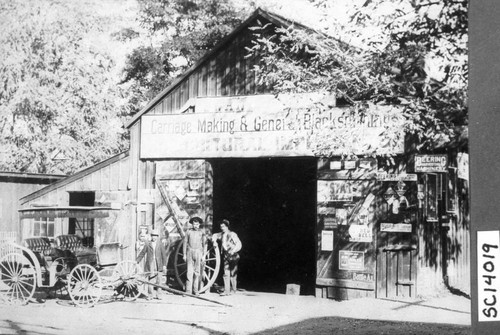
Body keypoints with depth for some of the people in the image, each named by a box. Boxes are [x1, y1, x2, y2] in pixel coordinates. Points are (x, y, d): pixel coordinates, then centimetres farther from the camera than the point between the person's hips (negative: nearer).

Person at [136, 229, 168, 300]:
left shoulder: (160, 244, 6)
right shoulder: (147, 244, 5)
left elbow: (164, 255, 5)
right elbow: (142, 253, 10)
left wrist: (164, 265, 0)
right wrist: (136, 261, 8)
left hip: (159, 264, 1)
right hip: (150, 264, -1)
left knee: (158, 280, 2)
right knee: (151, 279, -5)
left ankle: (157, 294, 12)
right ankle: (150, 295, 2)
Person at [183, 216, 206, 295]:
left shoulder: (202, 233, 4)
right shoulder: (188, 232, 4)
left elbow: (204, 245, 7)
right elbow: (185, 243, 7)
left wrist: (203, 255, 1)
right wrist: (184, 254, 3)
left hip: (198, 252, 0)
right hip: (190, 252, 0)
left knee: (197, 272, 2)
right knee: (189, 271, -5)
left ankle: (196, 290, 8)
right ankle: (188, 290, -5)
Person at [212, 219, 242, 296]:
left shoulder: (232, 234, -10)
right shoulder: (222, 234, 8)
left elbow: (239, 244, -15)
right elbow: (215, 235, 27)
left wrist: (233, 251, -26)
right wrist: (214, 240, 7)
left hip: (233, 256, -5)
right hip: (226, 257, 5)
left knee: (233, 274, 1)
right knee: (226, 274, -2)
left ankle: (233, 289, 17)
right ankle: (226, 290, -3)